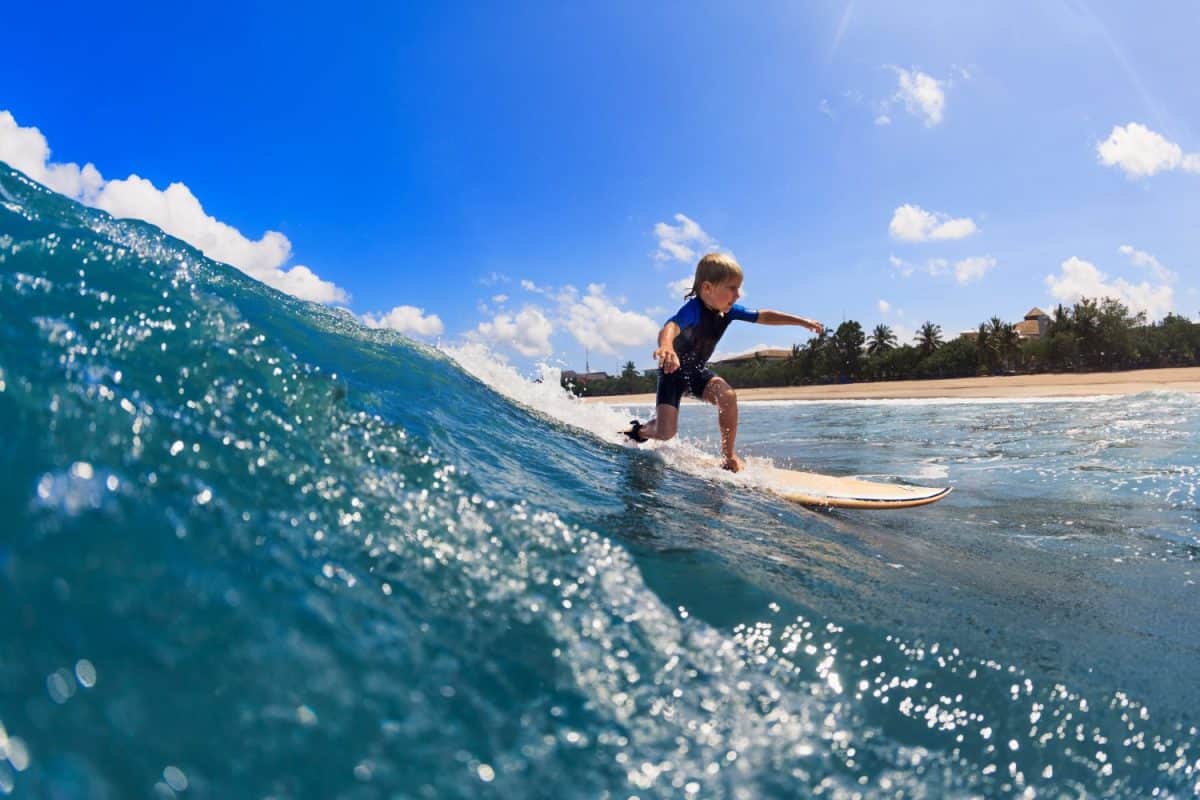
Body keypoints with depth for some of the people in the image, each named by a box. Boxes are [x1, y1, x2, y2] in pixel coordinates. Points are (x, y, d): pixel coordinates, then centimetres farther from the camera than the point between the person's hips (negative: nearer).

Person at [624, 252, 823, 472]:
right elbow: (670, 328, -54)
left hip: (696, 371, 6)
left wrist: (802, 321, -1)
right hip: (672, 372, -6)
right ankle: (640, 430, 22)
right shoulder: (693, 309, -34)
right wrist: (666, 347, -78)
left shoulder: (728, 310, -11)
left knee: (727, 396, -23)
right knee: (665, 433, -15)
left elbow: (763, 316, 0)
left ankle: (729, 456, -6)